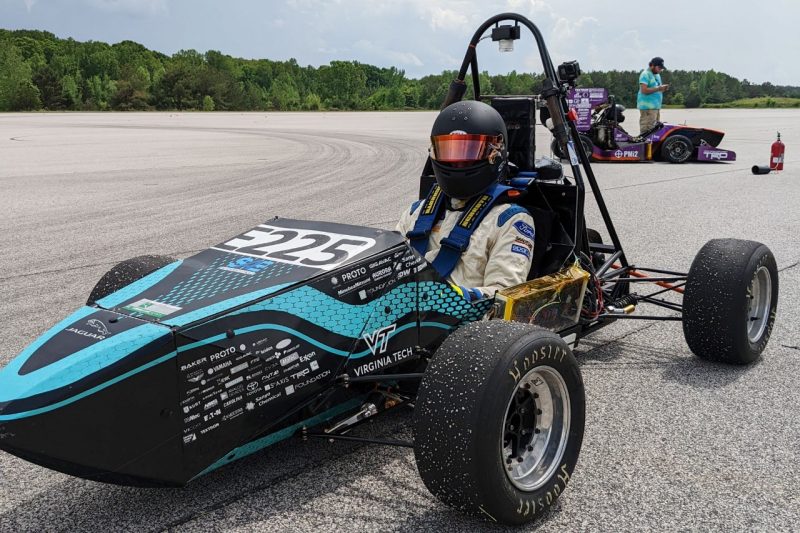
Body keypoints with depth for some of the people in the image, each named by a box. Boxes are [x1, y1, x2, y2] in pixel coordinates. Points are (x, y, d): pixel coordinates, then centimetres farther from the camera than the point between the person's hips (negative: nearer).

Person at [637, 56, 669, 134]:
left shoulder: (657, 75, 22)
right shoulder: (645, 74, -9)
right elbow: (644, 90, -19)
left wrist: (663, 88, 8)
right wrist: (658, 88, -18)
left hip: (657, 106, 10)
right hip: (648, 107, -10)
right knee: (647, 130, -15)